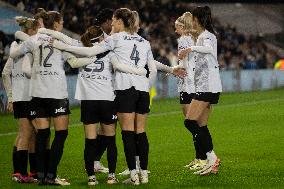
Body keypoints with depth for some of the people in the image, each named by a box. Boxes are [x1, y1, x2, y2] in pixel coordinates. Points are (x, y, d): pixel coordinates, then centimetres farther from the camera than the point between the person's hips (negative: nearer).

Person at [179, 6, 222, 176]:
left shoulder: (205, 36, -10)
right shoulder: (208, 35, 20)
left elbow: (209, 49, -33)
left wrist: (191, 49, -47)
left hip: (207, 85, -10)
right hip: (207, 86, 10)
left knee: (190, 121, -14)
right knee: (201, 125, 8)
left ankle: (212, 157, -17)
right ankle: (212, 164, 6)